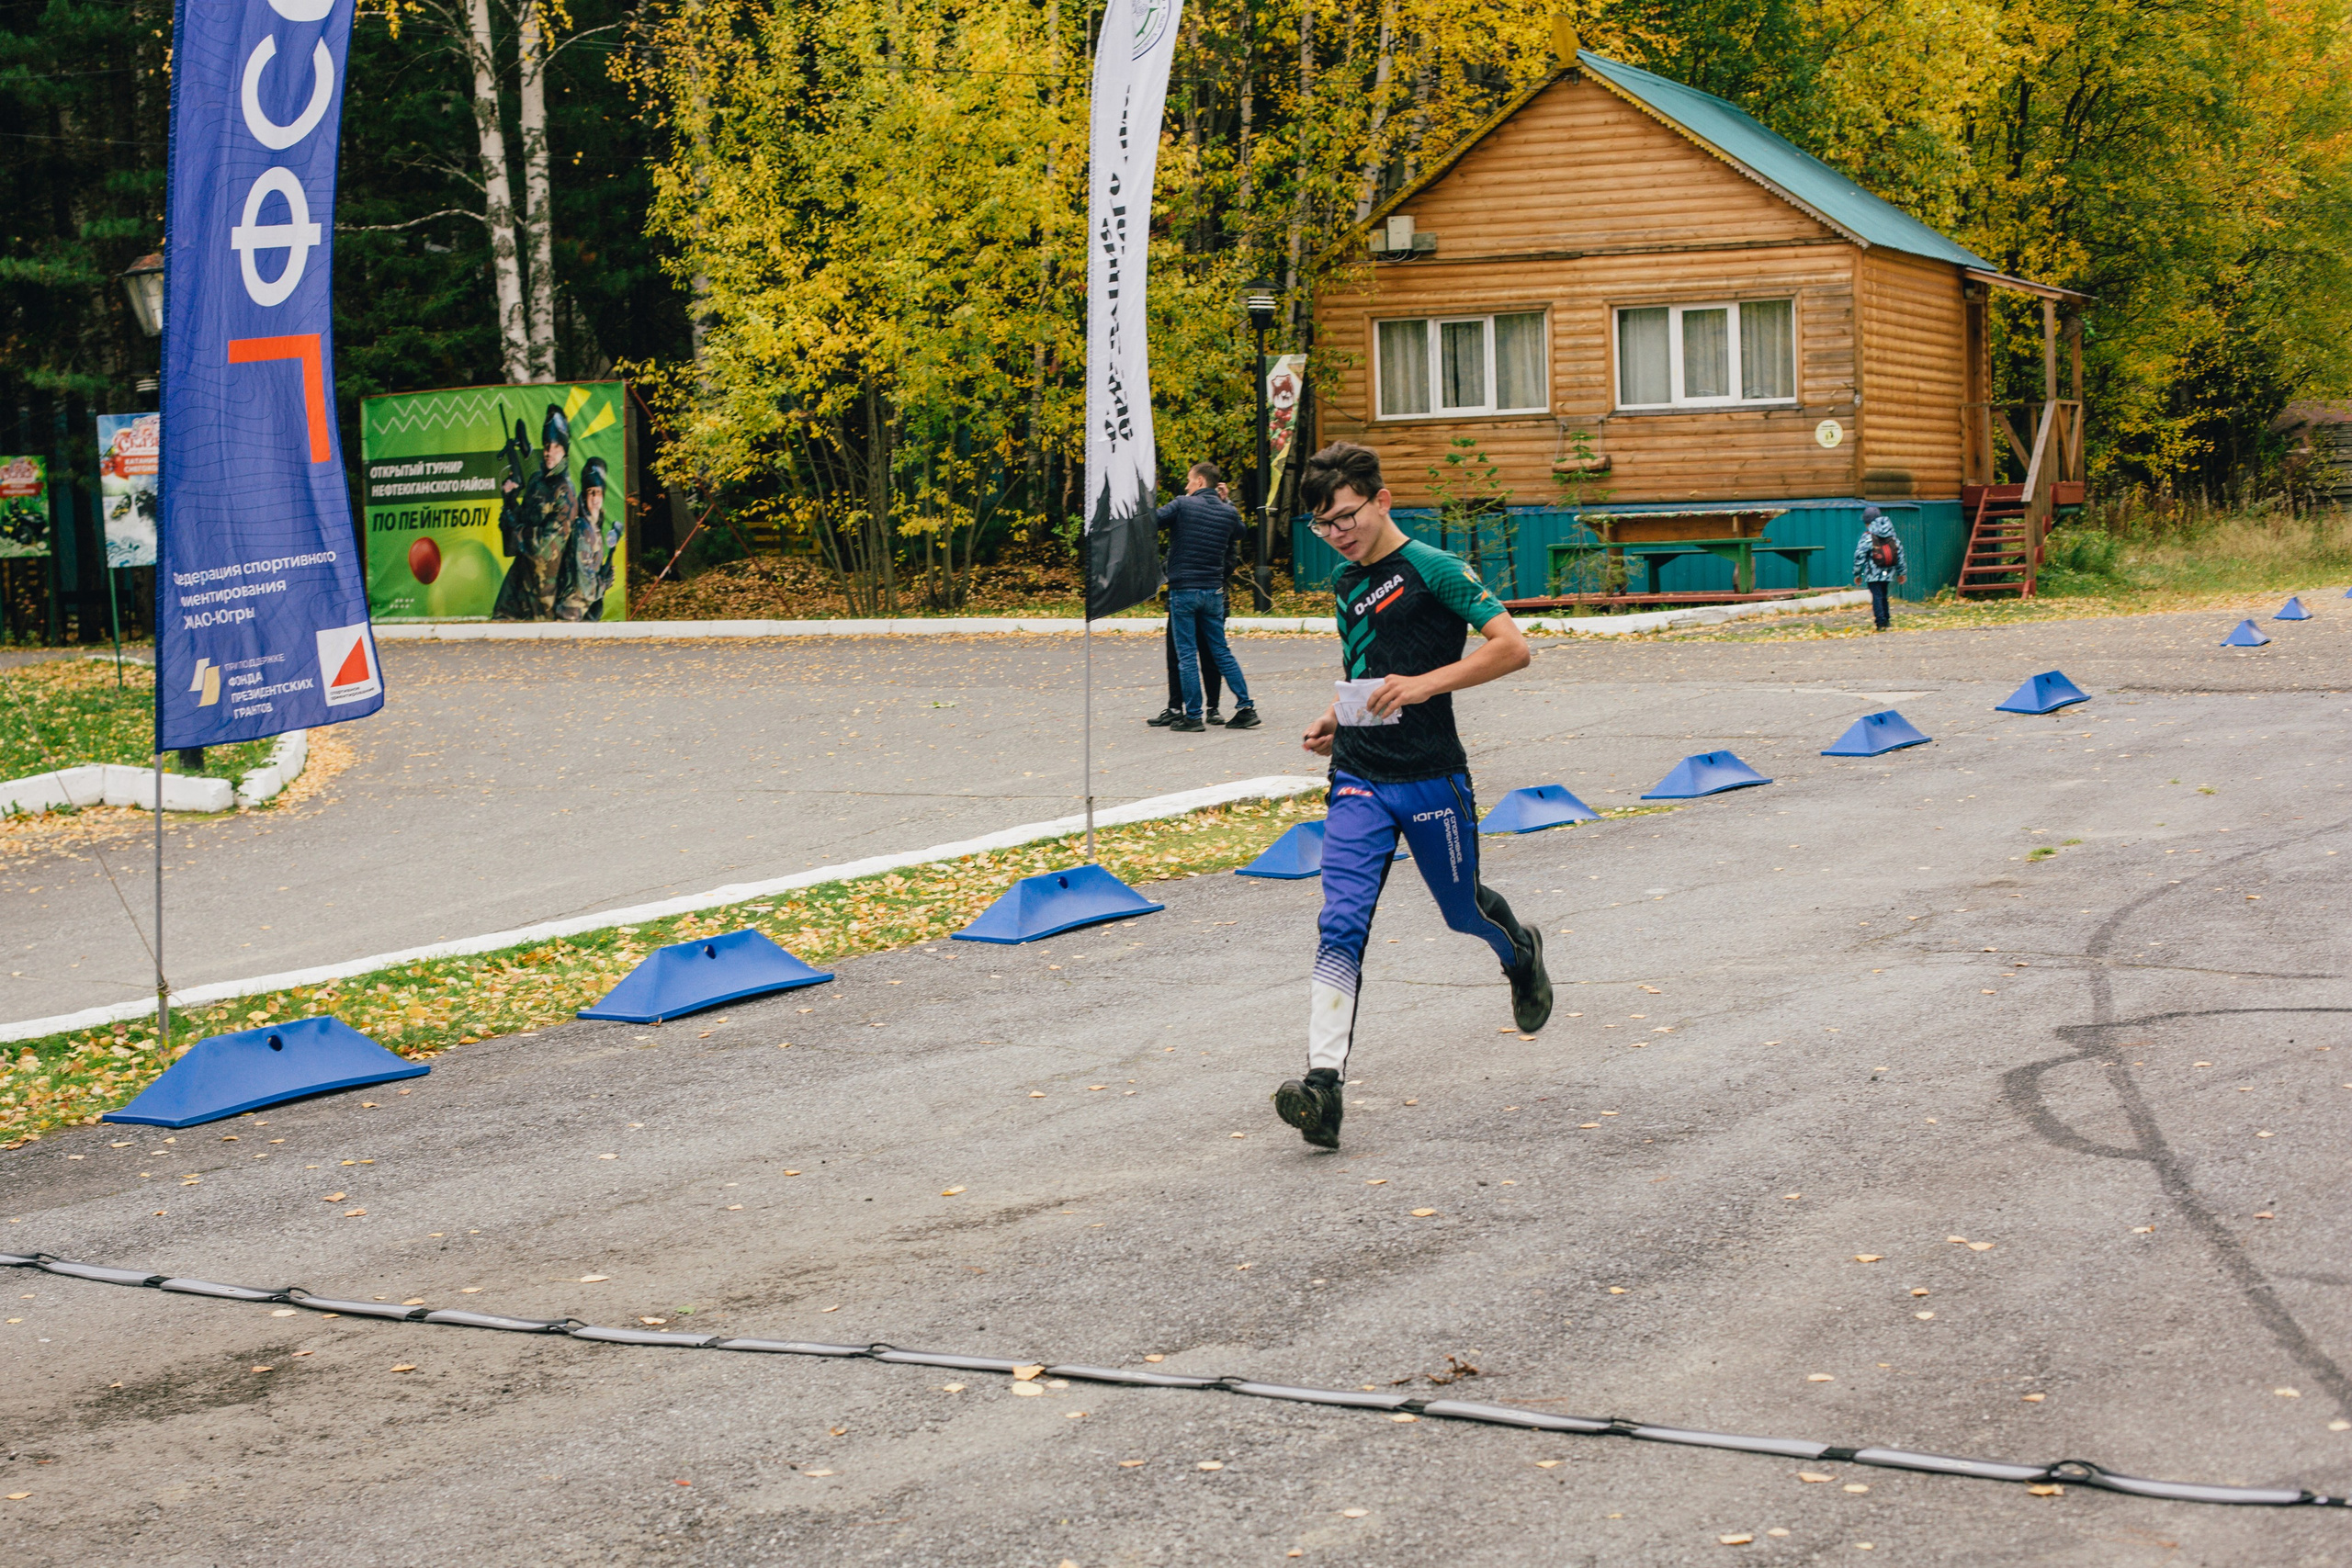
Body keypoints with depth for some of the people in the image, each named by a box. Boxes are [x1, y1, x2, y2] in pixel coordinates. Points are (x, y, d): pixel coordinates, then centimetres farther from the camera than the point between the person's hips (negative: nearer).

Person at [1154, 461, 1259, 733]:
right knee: (1221, 651, 12)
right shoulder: (1228, 512, 5)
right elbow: (1239, 532, 26)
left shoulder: (1183, 505, -9)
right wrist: (1226, 501, 25)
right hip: (1214, 591, 5)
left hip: (1183, 590, -5)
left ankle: (1193, 716, -2)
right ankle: (1246, 708, 8)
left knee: (1187, 655, -1)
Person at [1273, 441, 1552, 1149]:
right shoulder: (1346, 585, 12)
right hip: (1359, 781, 5)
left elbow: (1513, 646, -16)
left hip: (1431, 779, -4)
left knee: (1463, 910, 15)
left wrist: (1425, 684, -24)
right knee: (1341, 925, -12)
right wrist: (1335, 719, 9)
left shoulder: (1433, 570, -9)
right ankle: (1323, 1082, -22)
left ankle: (1521, 954, 52)